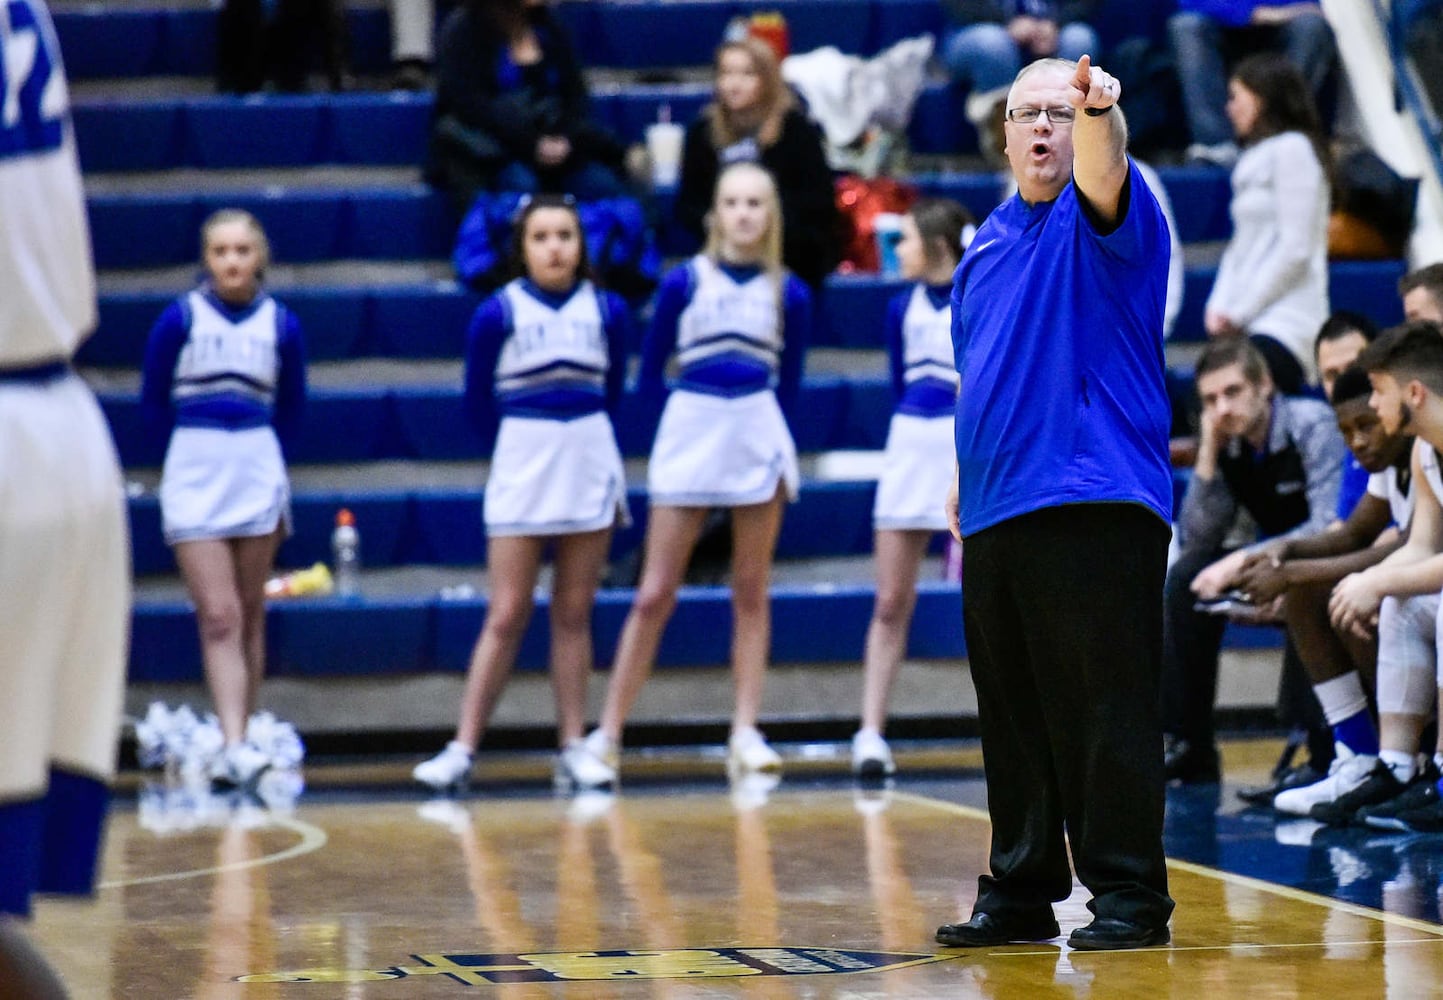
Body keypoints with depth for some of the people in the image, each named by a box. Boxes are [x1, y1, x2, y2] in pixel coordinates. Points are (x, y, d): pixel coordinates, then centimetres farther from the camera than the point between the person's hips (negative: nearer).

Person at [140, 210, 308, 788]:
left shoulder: (281, 325, 2)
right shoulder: (180, 319, -4)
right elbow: (152, 404, 6)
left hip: (258, 475, 2)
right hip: (193, 479, -2)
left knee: (249, 616, 6)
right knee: (219, 616, -9)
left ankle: (239, 745, 11)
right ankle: (234, 745, -17)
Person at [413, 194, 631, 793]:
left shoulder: (608, 311, 2)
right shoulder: (498, 313, -5)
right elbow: (478, 403, 4)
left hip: (591, 466, 2)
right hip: (520, 467, -2)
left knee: (574, 614, 5)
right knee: (507, 617, -5)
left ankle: (573, 748, 8)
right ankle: (463, 748, -2)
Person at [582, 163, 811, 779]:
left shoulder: (789, 294, 4)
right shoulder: (685, 282, 0)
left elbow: (789, 382, 13)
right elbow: (648, 373, 5)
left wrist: (756, 428, 6)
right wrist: (683, 425, 4)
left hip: (759, 434, 2)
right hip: (690, 428, -1)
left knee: (751, 594, 4)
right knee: (654, 595, -2)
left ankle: (745, 732, 6)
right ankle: (607, 733, 2)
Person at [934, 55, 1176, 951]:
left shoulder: (1103, 218, -1)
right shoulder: (987, 244, 19)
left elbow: (1103, 168, -25)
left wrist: (1098, 108, -46)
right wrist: (963, 477, 20)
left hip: (1093, 503, -7)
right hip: (996, 511, 7)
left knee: (1105, 708, -8)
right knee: (1012, 717, 10)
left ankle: (1129, 894, -4)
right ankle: (1019, 891, 17)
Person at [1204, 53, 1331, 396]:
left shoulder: (1293, 149, -2)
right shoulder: (1255, 158, 26)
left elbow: (1295, 249, -10)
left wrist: (1239, 312, -9)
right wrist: (1219, 306, 7)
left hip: (1285, 324, -9)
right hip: (1245, 326, 9)